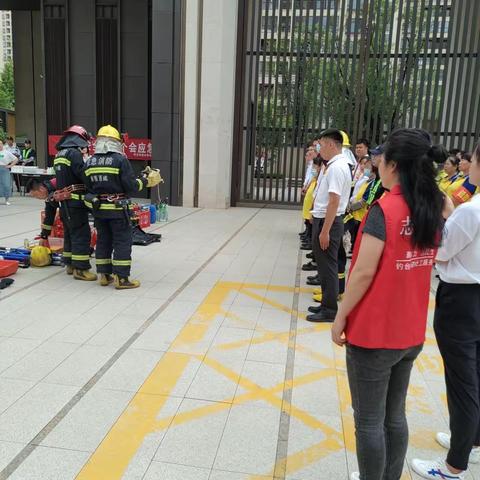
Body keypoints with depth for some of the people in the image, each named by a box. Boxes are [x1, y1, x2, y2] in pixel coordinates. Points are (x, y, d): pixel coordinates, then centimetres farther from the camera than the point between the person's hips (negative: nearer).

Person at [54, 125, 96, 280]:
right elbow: (84, 175, -21)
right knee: (81, 234, -6)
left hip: (64, 202, 9)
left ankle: (70, 264, 25)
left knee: (69, 233, 17)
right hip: (75, 202, -9)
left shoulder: (59, 154, 15)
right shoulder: (74, 153, -13)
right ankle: (80, 269, -5)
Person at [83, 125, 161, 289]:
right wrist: (147, 181, 0)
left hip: (98, 209, 6)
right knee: (122, 242, 2)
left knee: (103, 240, 15)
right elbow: (131, 186, -15)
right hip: (118, 209, -6)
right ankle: (121, 278, 2)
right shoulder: (120, 160, -12)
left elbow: (88, 187, 8)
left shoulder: (89, 162, 4)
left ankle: (104, 275, 21)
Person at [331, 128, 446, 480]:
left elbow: (364, 272, -19)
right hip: (411, 332, 7)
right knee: (395, 415, 21)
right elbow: (423, 263, 11)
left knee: (369, 421, 9)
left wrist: (341, 317, -9)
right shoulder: (434, 210, 3)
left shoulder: (384, 210, -20)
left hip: (373, 332, -7)